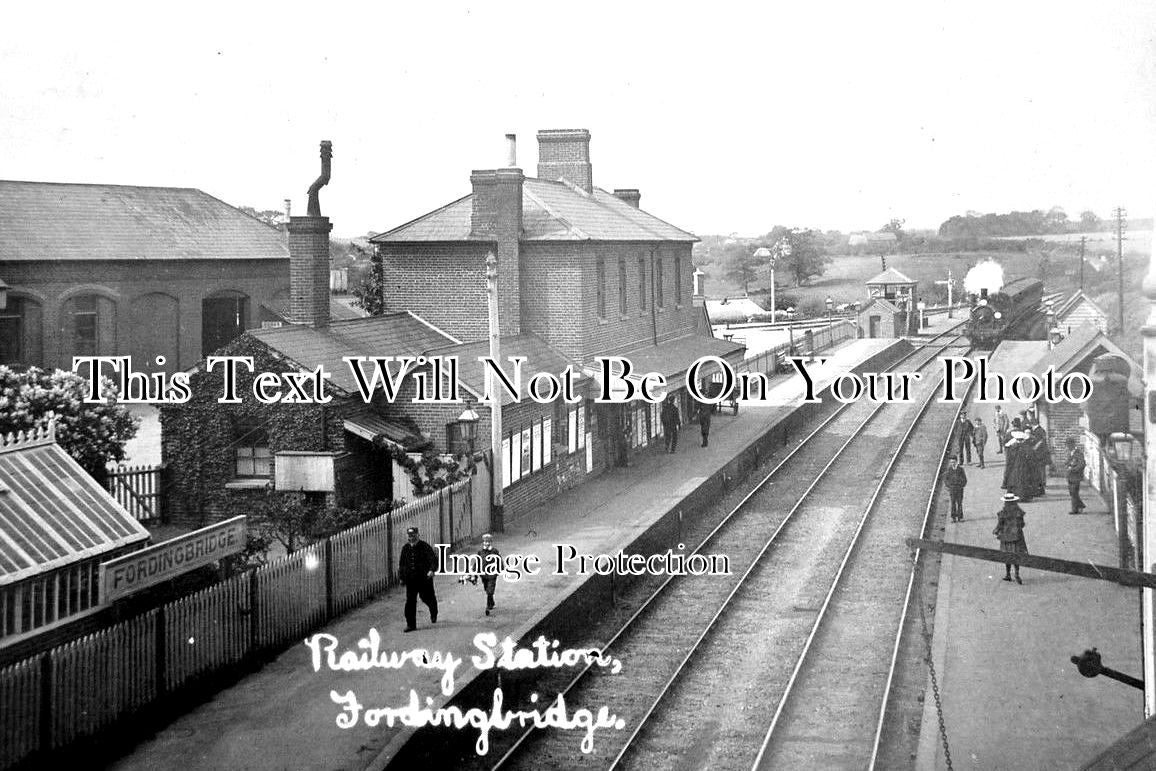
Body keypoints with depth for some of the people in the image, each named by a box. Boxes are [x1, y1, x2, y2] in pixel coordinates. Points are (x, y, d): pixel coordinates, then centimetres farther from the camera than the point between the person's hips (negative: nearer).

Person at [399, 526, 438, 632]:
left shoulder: (425, 547, -6)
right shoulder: (405, 548, 8)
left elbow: (434, 559, -11)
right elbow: (401, 563, 19)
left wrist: (432, 570, -28)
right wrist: (401, 576, 16)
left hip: (424, 578, -3)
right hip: (410, 579, 3)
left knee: (427, 598, 9)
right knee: (410, 601, -5)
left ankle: (434, 614, 41)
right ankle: (411, 624, -3)